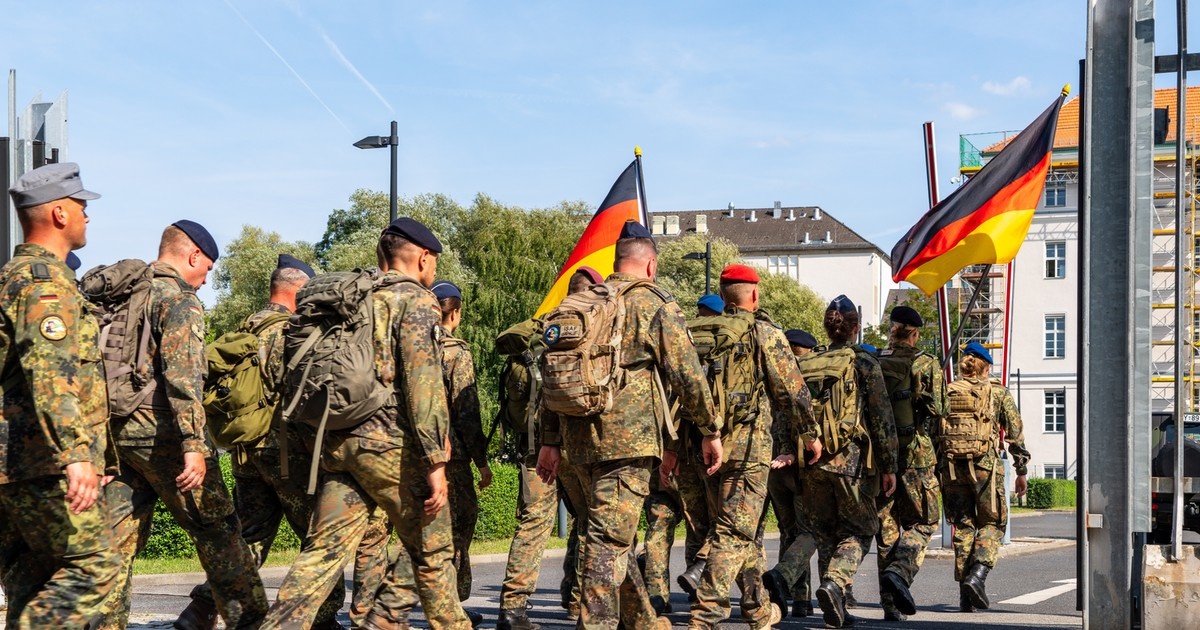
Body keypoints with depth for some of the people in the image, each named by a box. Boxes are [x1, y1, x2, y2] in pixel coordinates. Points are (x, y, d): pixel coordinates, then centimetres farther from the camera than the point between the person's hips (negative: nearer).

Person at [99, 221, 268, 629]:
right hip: (161, 432, -7)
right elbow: (182, 375, -20)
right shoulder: (180, 300, -8)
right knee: (217, 529, 3)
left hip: (117, 429, 8)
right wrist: (193, 445, -24)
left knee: (119, 538, 7)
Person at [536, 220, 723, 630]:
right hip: (628, 437, -6)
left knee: (613, 534, 17)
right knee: (611, 538, -7)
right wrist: (710, 432, 4)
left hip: (579, 437, 6)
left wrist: (550, 441, 18)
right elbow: (687, 375, -5)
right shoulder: (656, 304, -2)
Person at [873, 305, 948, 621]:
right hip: (915, 456, -3)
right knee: (922, 523, 9)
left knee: (886, 529, 8)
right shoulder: (927, 365, -3)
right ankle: (899, 571, -18)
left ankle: (890, 604, 6)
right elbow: (937, 411, -9)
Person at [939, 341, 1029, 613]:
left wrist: (934, 469, 12)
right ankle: (978, 574, -12)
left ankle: (965, 595, 8)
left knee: (962, 526, 10)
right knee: (992, 523, 11)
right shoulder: (998, 392, 5)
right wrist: (1021, 471, 11)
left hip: (950, 466, 3)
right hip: (985, 464, -2)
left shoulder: (946, 393, 10)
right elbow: (1015, 434, 4)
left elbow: (932, 433, 7)